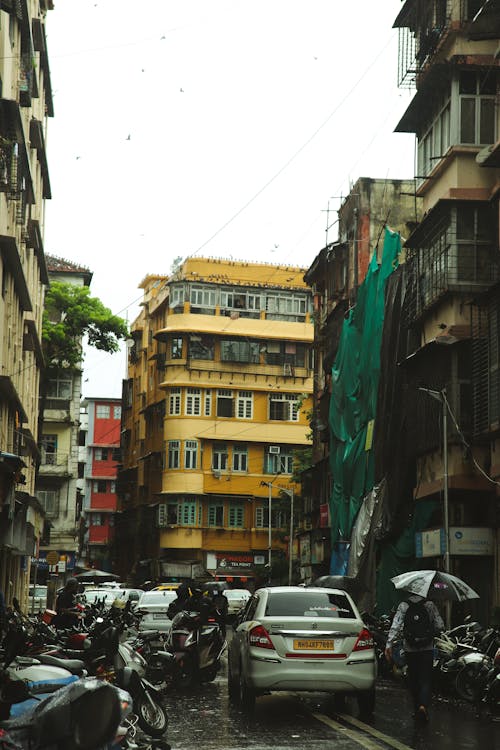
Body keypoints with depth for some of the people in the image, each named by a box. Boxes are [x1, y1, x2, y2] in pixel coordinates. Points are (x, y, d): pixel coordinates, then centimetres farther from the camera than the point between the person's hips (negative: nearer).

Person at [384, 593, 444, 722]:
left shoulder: (403, 606, -1)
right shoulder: (429, 605, -1)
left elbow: (396, 626, -12)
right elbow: (440, 626, -5)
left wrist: (389, 644, -16)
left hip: (410, 649, 1)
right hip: (427, 648, -1)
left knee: (413, 679, 14)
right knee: (426, 679, -1)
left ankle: (417, 709, 20)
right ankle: (423, 705, -23)